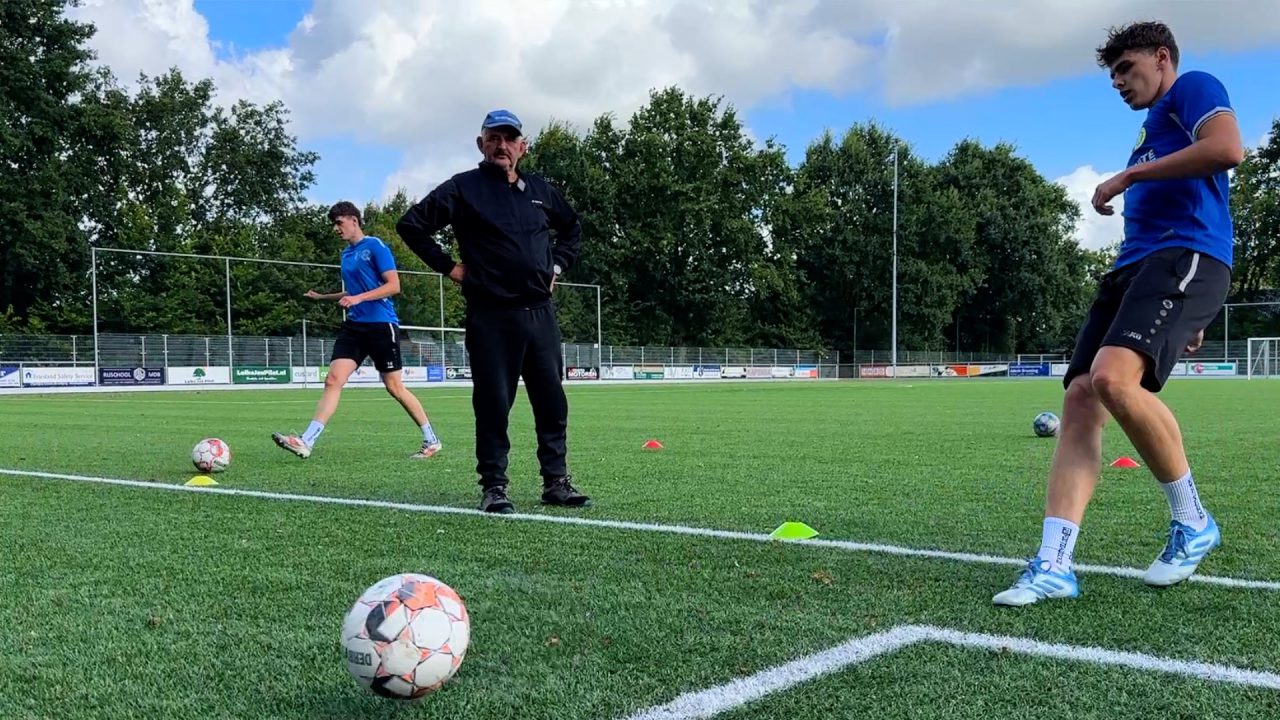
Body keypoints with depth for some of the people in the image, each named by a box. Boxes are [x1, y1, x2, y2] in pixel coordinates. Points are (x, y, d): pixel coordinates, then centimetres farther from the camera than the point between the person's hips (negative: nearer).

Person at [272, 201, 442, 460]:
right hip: (354, 326, 7)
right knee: (333, 380, -6)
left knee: (394, 386, -1)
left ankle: (431, 441, 13)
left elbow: (393, 286, -15)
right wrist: (322, 296, 29)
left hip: (381, 325, -7)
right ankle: (306, 442, -11)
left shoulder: (375, 246, -7)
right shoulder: (346, 254, 17)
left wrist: (358, 298, -22)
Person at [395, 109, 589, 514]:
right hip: (491, 316, -5)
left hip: (540, 312, 5)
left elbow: (572, 229, 31)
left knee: (552, 401, 6)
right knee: (493, 404, -2)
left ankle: (556, 482, 15)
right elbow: (411, 225, -3)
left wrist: (557, 265, 16)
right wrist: (448, 267, -6)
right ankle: (493, 487, 8)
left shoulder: (540, 190, 14)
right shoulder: (462, 188, 0)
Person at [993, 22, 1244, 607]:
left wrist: (1128, 176, -6)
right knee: (1079, 399, -10)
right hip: (1132, 268, 9)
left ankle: (1192, 523, -9)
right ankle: (1053, 566, -17)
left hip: (1184, 257, -9)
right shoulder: (1152, 133, 35)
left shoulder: (1192, 89, 9)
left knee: (1112, 377, -31)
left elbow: (1227, 148, -13)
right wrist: (1187, 316, 30)